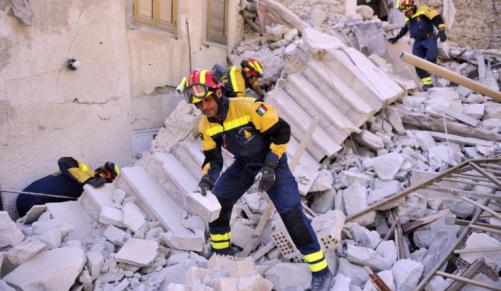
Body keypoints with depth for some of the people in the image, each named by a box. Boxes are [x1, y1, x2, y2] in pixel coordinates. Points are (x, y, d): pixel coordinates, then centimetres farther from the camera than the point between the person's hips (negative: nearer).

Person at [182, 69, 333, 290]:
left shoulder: (247, 106, -30)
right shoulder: (206, 126, -10)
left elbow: (282, 131, -24)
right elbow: (213, 159, -3)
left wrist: (270, 166, -25)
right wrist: (207, 179, -24)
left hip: (272, 160, -6)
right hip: (243, 164, 6)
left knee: (291, 213, -15)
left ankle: (321, 272, -3)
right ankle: (221, 256, 23)